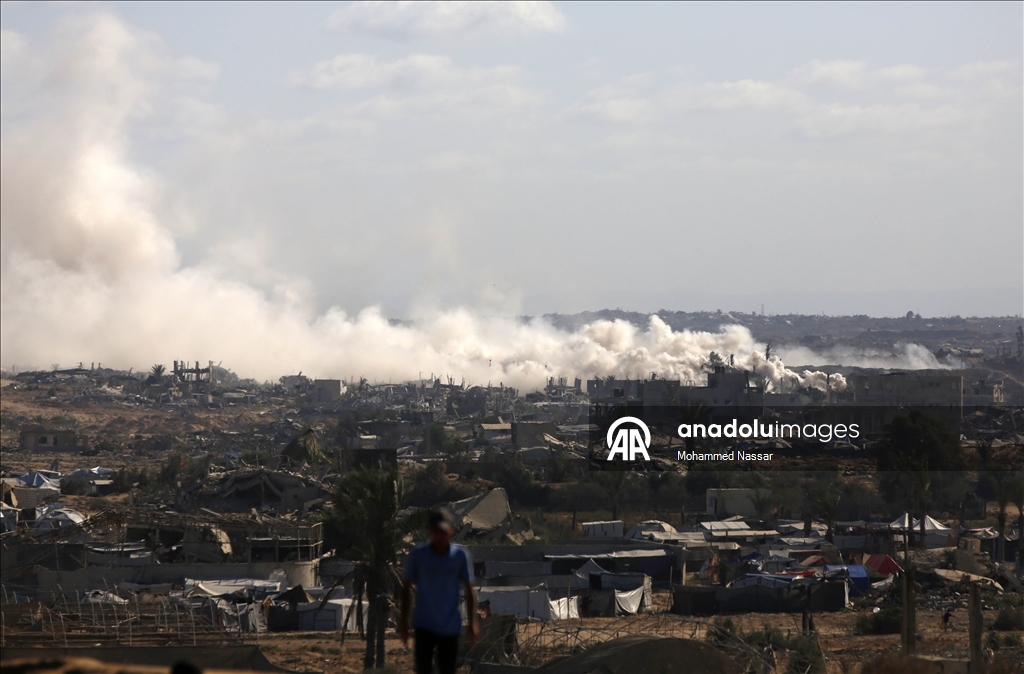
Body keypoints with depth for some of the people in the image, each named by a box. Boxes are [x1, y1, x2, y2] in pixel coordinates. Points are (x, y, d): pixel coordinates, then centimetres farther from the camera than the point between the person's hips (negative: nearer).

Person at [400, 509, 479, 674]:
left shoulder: (460, 555, -2)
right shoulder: (418, 554, -4)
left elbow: (469, 591, 2)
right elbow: (406, 588, 3)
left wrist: (472, 623, -3)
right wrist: (403, 621, 0)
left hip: (450, 627, 1)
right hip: (424, 625, -1)